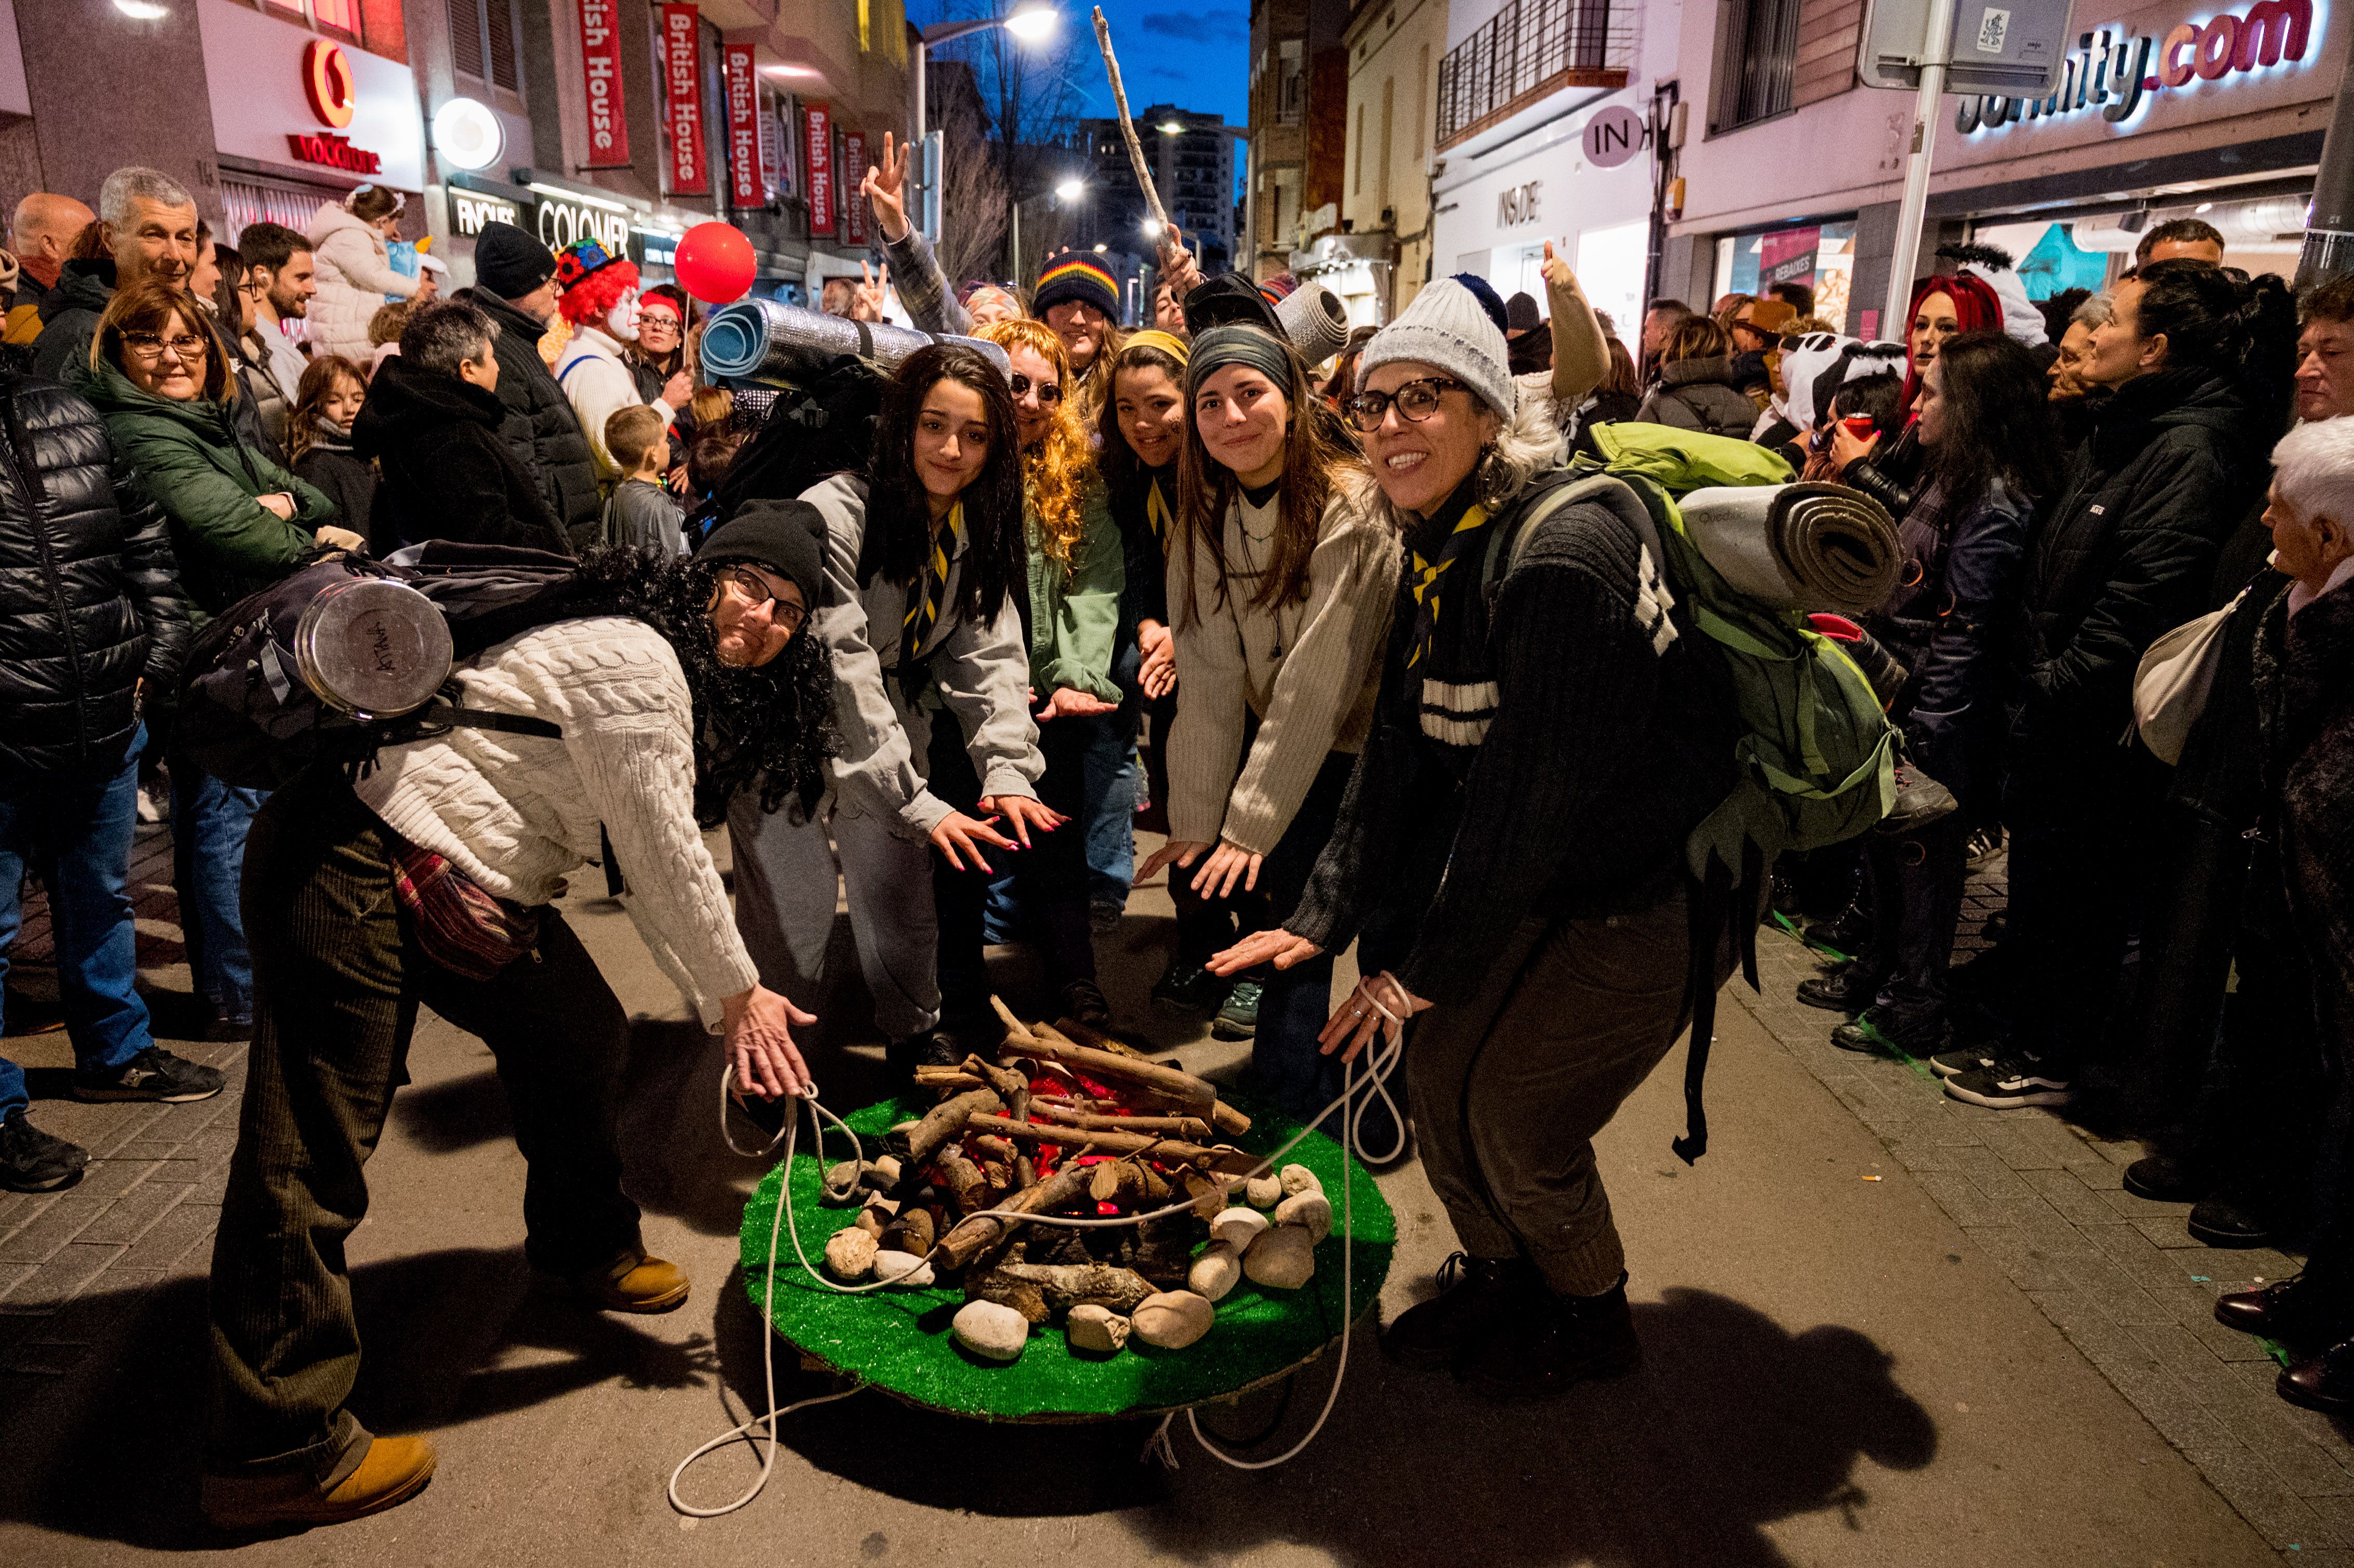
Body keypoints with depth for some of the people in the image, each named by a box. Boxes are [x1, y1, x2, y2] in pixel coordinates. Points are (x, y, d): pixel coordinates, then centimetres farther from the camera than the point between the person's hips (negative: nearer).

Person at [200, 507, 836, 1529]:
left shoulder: (686, 689, 13)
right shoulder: (638, 662, -19)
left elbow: (654, 874, 17)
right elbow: (663, 859, -16)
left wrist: (720, 1009, 13)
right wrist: (739, 992, -5)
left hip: (471, 886, 11)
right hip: (351, 865, -11)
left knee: (581, 1039, 16)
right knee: (314, 1150, -5)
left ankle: (581, 1246, 40)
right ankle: (274, 1451, 5)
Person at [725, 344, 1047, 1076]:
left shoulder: (979, 528, -4)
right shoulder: (833, 516, -25)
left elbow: (991, 653, -11)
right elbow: (843, 673, -31)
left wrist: (1008, 770, -26)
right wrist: (915, 803, -36)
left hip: (891, 720, 5)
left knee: (902, 886, 8)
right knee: (793, 908, -9)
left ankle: (917, 1036, 29)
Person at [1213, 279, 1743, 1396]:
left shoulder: (1561, 554, -27)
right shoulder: (1434, 548, 2)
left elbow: (1529, 789, -26)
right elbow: (1401, 753, 1)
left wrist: (1428, 971, -18)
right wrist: (1323, 918, -7)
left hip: (1661, 893, -8)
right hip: (1553, 882, 8)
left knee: (1519, 1119, -1)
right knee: (1440, 1073, 9)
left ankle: (1591, 1318, 30)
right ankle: (1494, 1272, 37)